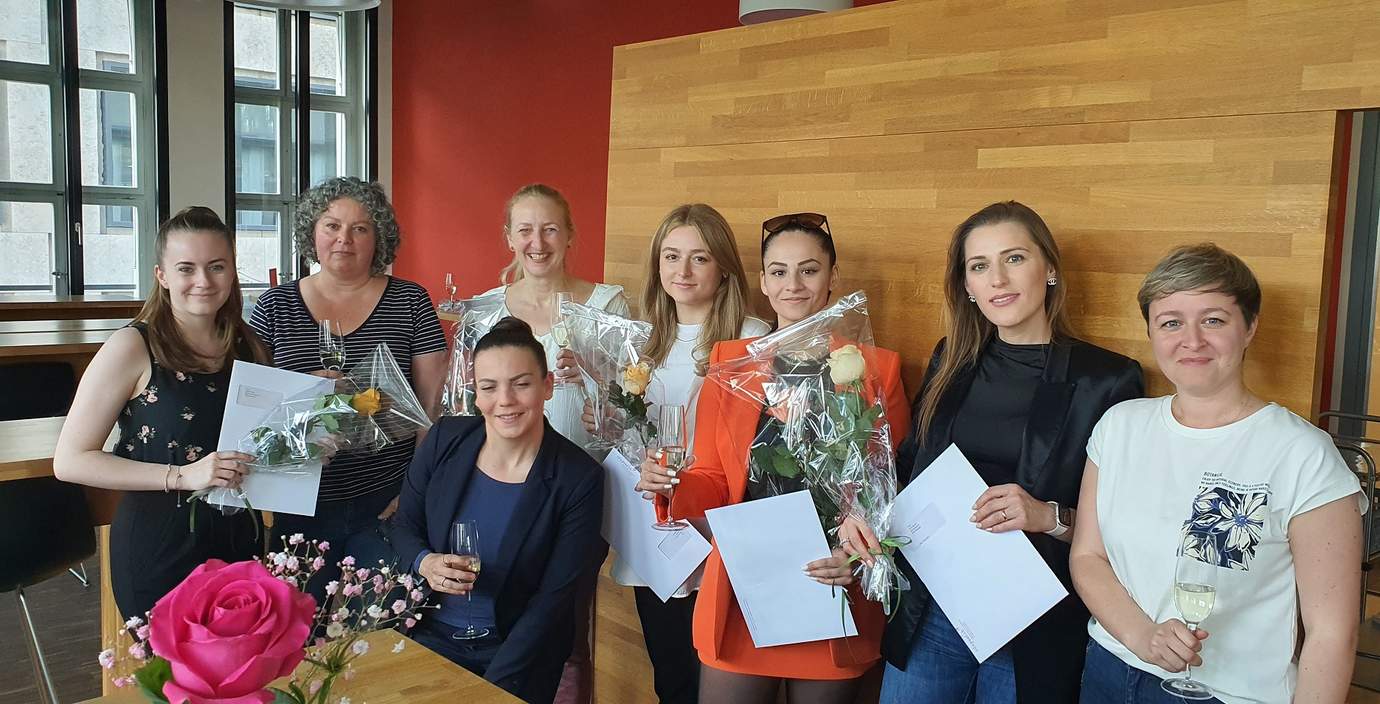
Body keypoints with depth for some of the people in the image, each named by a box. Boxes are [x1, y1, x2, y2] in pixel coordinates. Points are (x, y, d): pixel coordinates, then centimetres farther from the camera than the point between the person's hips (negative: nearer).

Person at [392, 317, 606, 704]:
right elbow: (404, 527, 6)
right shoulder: (444, 440, -6)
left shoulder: (579, 478, -14)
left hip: (519, 648, -2)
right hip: (433, 634, 3)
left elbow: (555, 597, -11)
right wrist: (425, 564, -16)